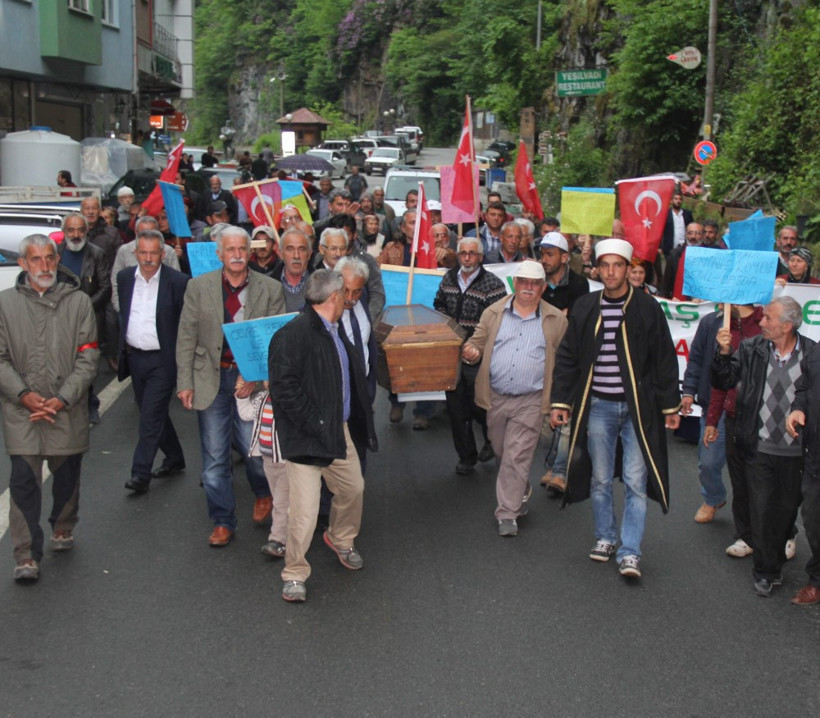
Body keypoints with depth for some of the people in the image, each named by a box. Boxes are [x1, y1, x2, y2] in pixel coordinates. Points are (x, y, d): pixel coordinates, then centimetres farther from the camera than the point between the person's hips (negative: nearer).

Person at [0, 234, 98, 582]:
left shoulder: (78, 302, 1)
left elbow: (87, 357, -2)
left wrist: (63, 399, -12)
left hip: (68, 410, 1)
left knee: (67, 476, 14)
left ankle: (63, 528, 39)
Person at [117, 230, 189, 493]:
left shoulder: (178, 281, -11)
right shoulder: (124, 277, 5)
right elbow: (123, 314, 16)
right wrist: (123, 348, 12)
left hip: (162, 360, -6)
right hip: (134, 357, 6)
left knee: (151, 416, -8)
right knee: (152, 413, 16)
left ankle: (141, 473, -3)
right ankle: (174, 458, 32)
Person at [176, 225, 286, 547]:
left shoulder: (270, 289, -1)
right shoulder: (199, 287, 2)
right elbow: (187, 337, 3)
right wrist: (184, 383, -3)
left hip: (251, 379, -1)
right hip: (211, 379, 1)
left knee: (254, 448, 2)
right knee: (214, 458, 6)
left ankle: (263, 493, 35)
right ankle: (222, 522, 20)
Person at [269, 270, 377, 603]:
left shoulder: (336, 332, 10)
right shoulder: (293, 334, -19)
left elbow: (352, 378, 21)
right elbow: (284, 389, -23)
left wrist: (354, 421, 13)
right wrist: (316, 427, -20)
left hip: (339, 431, 9)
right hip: (305, 437, -8)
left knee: (353, 488, 20)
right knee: (304, 511, -7)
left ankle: (341, 539, 48)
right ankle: (294, 574, 13)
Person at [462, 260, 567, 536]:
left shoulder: (556, 320, 3)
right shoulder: (494, 313, 7)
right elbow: (477, 342, 10)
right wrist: (472, 352, -16)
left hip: (529, 402, -3)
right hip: (496, 398, 3)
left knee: (517, 457, -8)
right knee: (502, 454, 15)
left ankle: (507, 513, -2)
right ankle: (520, 493, 39)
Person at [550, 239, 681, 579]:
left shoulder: (647, 308, -2)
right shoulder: (584, 308, 4)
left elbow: (665, 360, 2)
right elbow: (566, 358, 10)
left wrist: (670, 406, 2)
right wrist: (560, 401, 4)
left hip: (638, 408, -2)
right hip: (598, 407, 2)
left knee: (636, 481, -2)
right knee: (600, 479, 11)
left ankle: (630, 552, 5)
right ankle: (605, 538, 28)